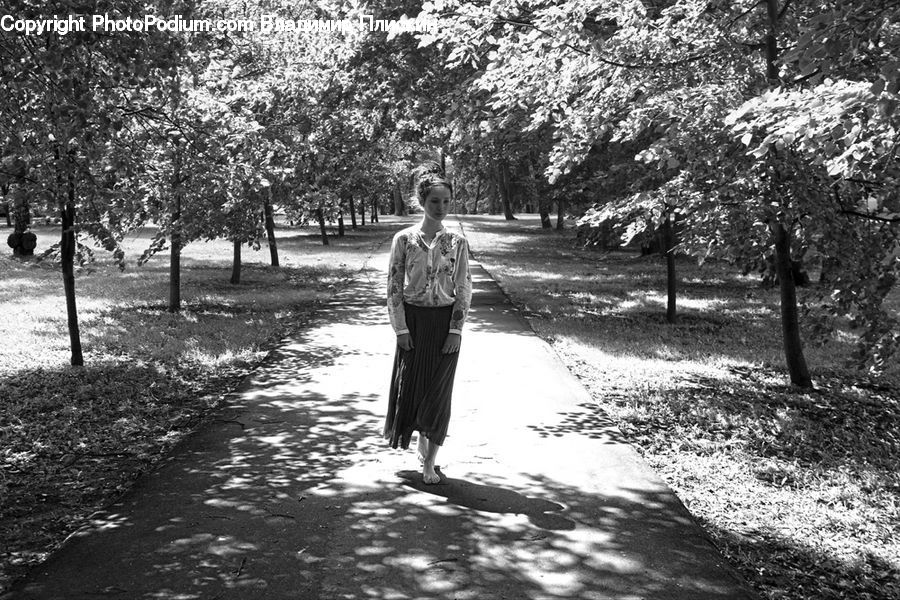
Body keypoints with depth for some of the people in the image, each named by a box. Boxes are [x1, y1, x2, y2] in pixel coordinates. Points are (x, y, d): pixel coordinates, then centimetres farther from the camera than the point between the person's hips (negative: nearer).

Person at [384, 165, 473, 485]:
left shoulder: (457, 242, -1)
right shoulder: (404, 239, -3)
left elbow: (464, 289, -1)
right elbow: (393, 287, -2)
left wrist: (456, 331, -8)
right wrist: (401, 329, -8)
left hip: (445, 323, 0)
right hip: (413, 321, 0)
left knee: (439, 392, 1)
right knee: (411, 386, 6)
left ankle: (430, 463, 10)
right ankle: (422, 442, 35)